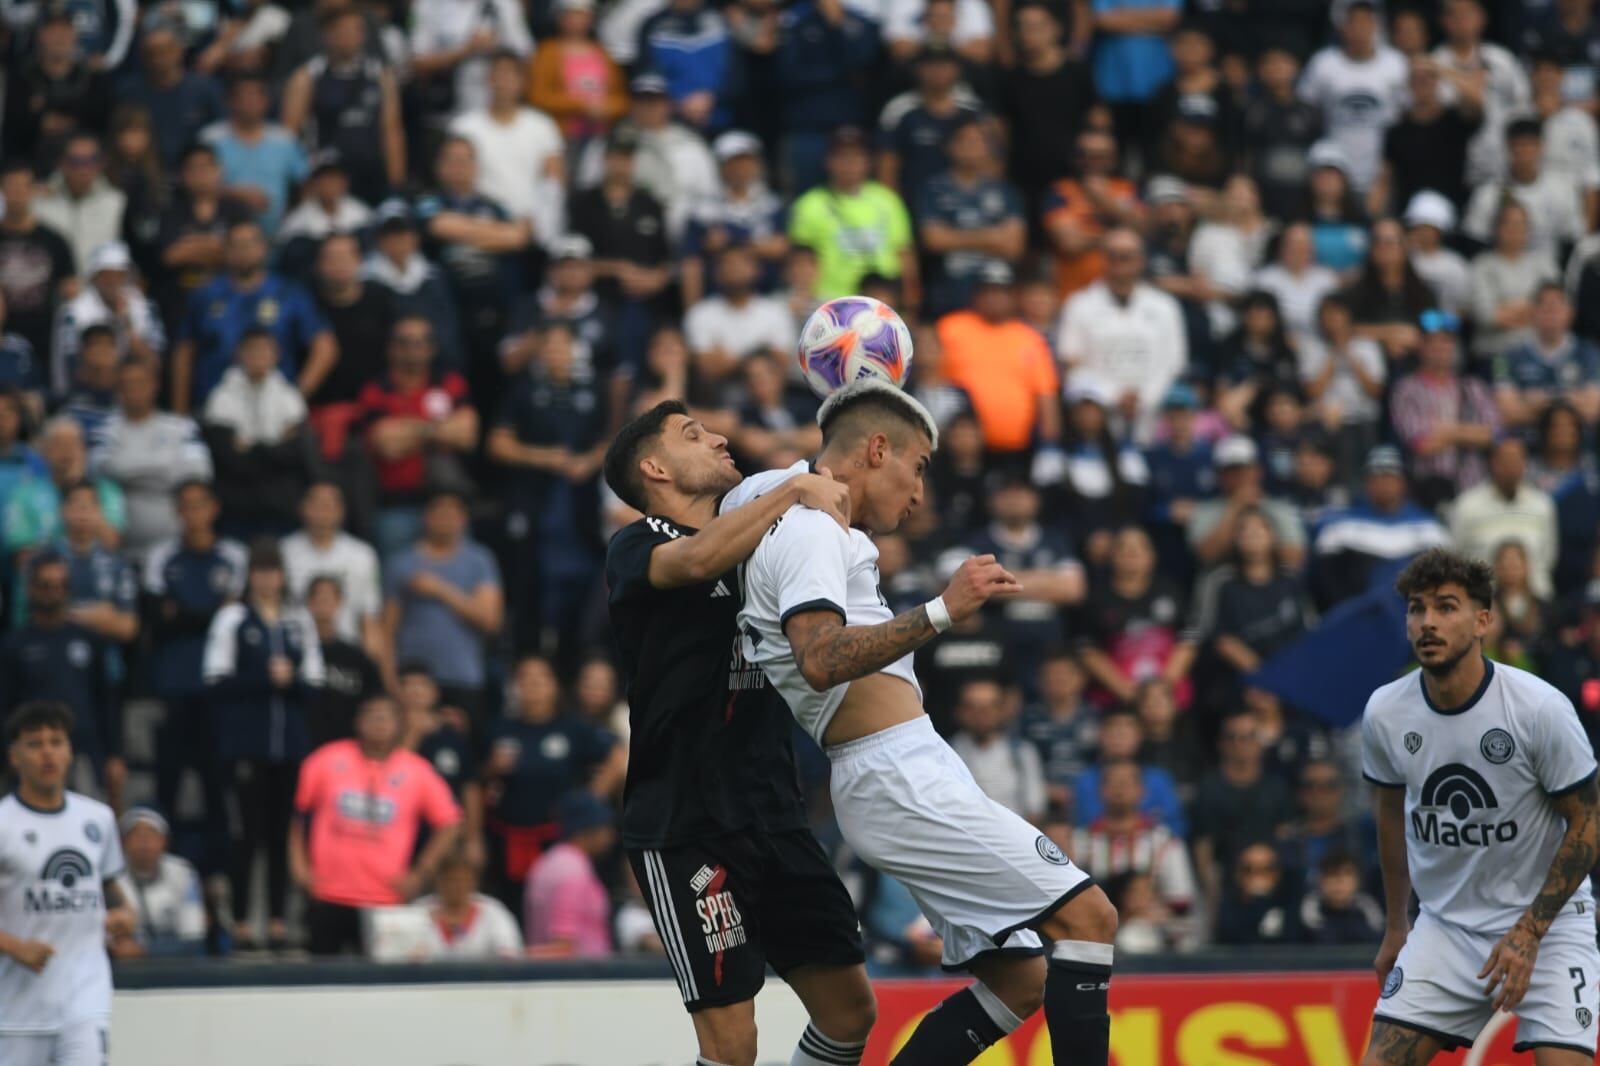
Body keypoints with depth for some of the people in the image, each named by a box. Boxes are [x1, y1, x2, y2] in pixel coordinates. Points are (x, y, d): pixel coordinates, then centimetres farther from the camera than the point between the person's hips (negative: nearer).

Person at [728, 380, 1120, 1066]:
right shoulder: (810, 530, -9)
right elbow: (821, 660, -26)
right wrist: (943, 611, -31)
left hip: (899, 783, 11)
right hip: (900, 774, -11)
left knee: (1019, 981, 8)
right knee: (1087, 915, -14)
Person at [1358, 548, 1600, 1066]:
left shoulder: (1541, 708, -18)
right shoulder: (1384, 713, -6)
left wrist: (1527, 934, -16)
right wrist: (1396, 926, 17)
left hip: (1548, 919, -3)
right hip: (1443, 923, 4)